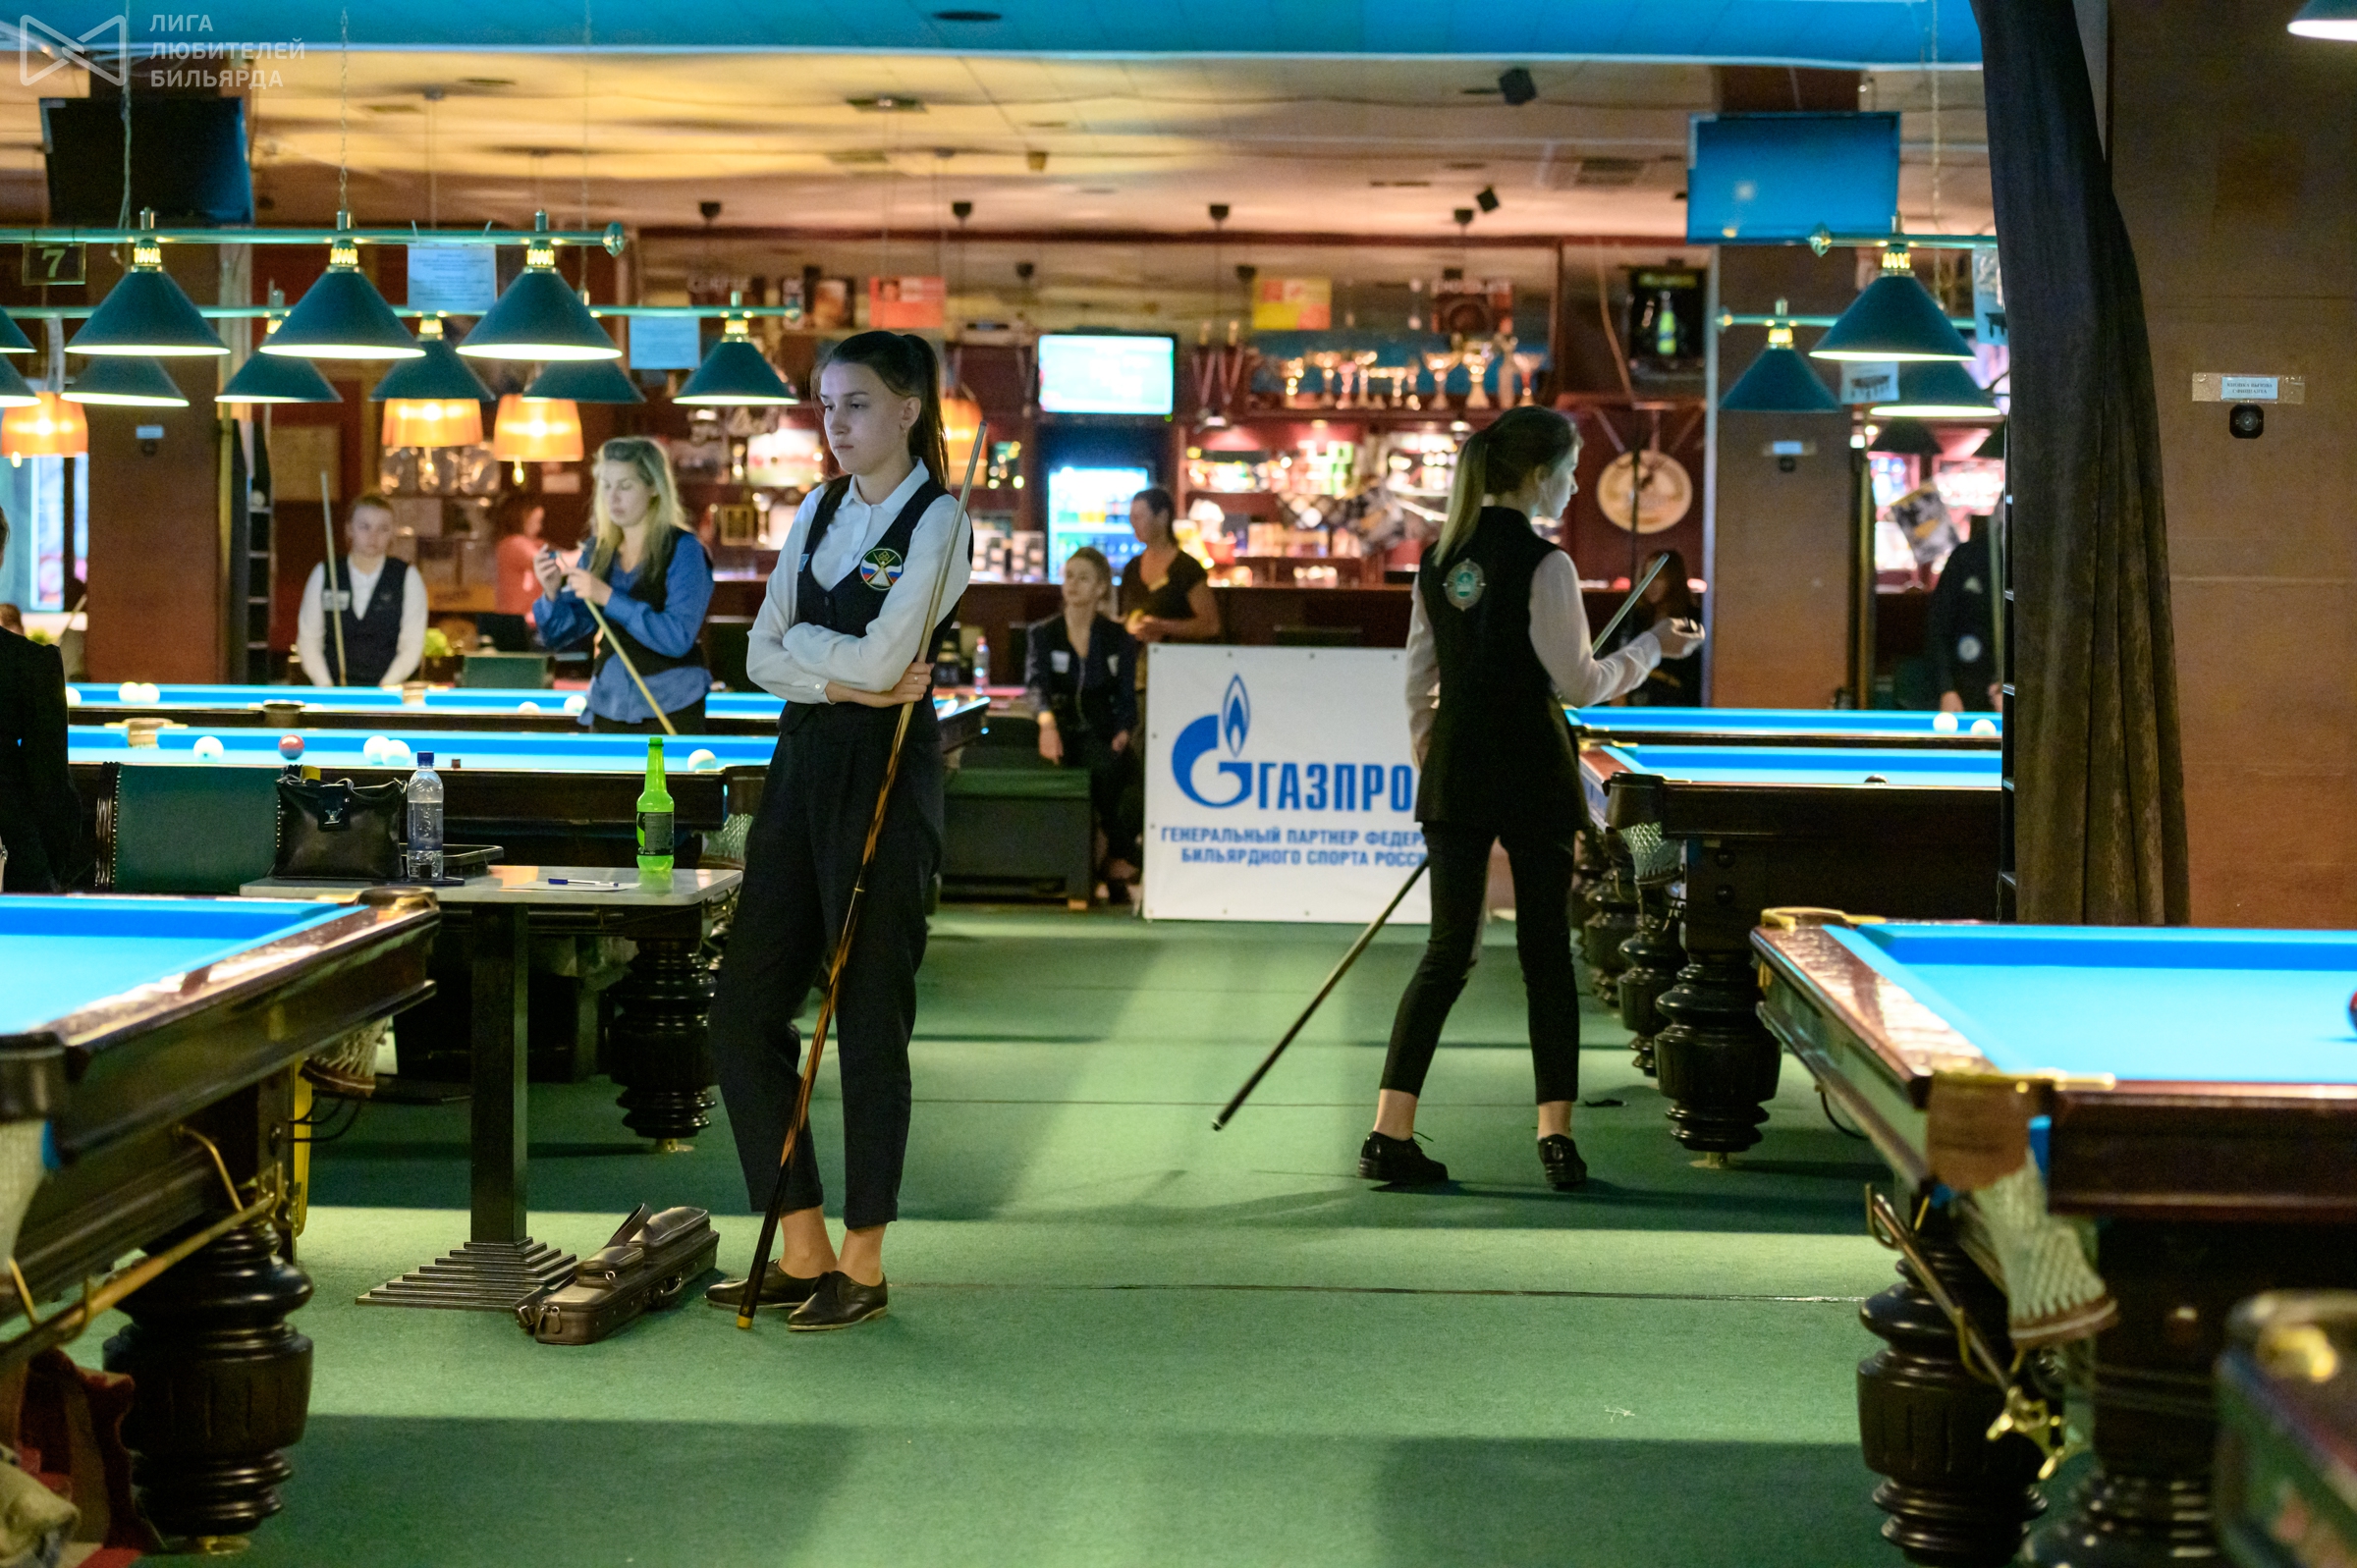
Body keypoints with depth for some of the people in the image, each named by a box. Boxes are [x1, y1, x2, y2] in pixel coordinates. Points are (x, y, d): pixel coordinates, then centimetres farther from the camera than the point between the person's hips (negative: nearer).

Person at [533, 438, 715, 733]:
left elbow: (678, 639, -20)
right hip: (609, 707, 5)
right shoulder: (599, 550, 7)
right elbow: (560, 634, 9)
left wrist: (608, 597, -24)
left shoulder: (683, 551, -9)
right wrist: (553, 593, -11)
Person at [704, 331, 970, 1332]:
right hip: (802, 763, 8)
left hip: (886, 772, -7)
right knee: (743, 1013, 6)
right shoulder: (817, 511, 13)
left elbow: (879, 657, -18)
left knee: (870, 1020, -1)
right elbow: (762, 657, 7)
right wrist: (845, 680, -9)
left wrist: (800, 641, -2)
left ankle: (862, 1265, 10)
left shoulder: (936, 521, -7)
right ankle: (802, 1253, 16)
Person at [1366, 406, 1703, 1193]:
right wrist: (1652, 647, 2)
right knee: (1546, 953, 4)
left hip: (1455, 775, 5)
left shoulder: (1438, 558, 6)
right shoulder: (1543, 565, -13)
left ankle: (1390, 1134, 0)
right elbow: (1578, 684, -11)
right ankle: (1556, 1136, 4)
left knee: (1447, 951, 7)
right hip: (1531, 775, -5)